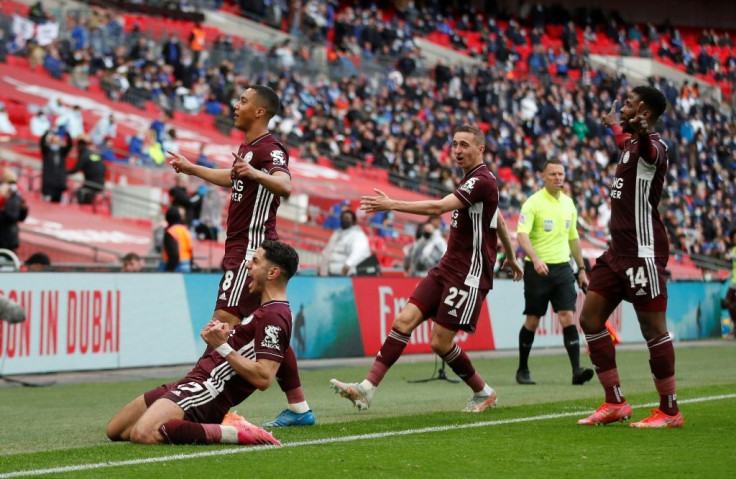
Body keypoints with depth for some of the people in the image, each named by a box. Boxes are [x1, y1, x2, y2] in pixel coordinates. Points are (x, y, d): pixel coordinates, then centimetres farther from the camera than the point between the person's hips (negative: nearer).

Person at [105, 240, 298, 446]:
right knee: (114, 430, 10)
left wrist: (223, 347, -21)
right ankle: (215, 424, 6)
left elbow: (263, 378, -24)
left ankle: (233, 433, -18)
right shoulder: (266, 311, 20)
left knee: (142, 434, -32)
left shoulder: (274, 317, -14)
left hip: (208, 389, -11)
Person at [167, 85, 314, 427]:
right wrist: (190, 168, 44)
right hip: (240, 248, 10)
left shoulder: (269, 149, -13)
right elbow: (231, 178, 38)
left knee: (224, 320, -16)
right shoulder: (247, 147, 17)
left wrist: (255, 173, -51)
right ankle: (298, 407, 18)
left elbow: (284, 185, -33)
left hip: (252, 248, -10)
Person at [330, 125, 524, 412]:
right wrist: (511, 259, 41)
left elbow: (439, 207, -28)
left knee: (440, 342, -7)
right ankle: (367, 389, -9)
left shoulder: (482, 180, -15)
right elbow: (500, 223, 29)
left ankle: (484, 393, 15)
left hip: (469, 276, -9)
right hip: (446, 269, 9)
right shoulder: (472, 181, 16)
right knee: (404, 321, -5)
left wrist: (391, 204, -30)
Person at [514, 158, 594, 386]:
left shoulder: (568, 203, 11)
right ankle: (523, 370, 19)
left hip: (562, 267, 4)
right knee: (532, 321, 4)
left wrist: (581, 269, 19)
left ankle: (577, 371, -13)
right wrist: (535, 259, -33)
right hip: (538, 270, -4)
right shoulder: (533, 203, -8)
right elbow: (522, 235, -18)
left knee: (568, 318, -8)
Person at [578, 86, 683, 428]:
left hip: (643, 251, -10)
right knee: (590, 319, 7)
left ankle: (669, 411, 7)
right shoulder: (632, 144, 15)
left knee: (653, 329, -4)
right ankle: (615, 403, 13)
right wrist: (613, 124, 62)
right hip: (619, 250, 10)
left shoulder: (653, 146, -14)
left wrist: (641, 132, -64)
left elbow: (649, 150, -41)